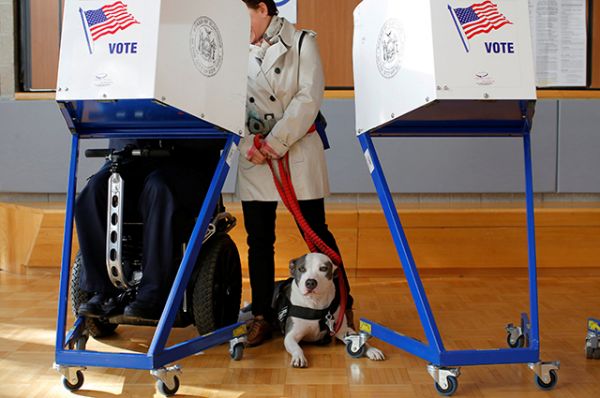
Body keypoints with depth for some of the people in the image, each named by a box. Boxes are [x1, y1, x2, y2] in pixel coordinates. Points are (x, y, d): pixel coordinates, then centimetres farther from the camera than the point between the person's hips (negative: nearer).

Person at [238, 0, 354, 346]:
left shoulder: (302, 42, 3)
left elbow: (308, 98, -8)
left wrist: (275, 143, -12)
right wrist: (250, 144, -7)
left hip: (298, 153, -3)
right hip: (254, 158, 3)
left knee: (317, 234, 1)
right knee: (259, 239, 5)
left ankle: (342, 306, 15)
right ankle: (262, 315, 16)